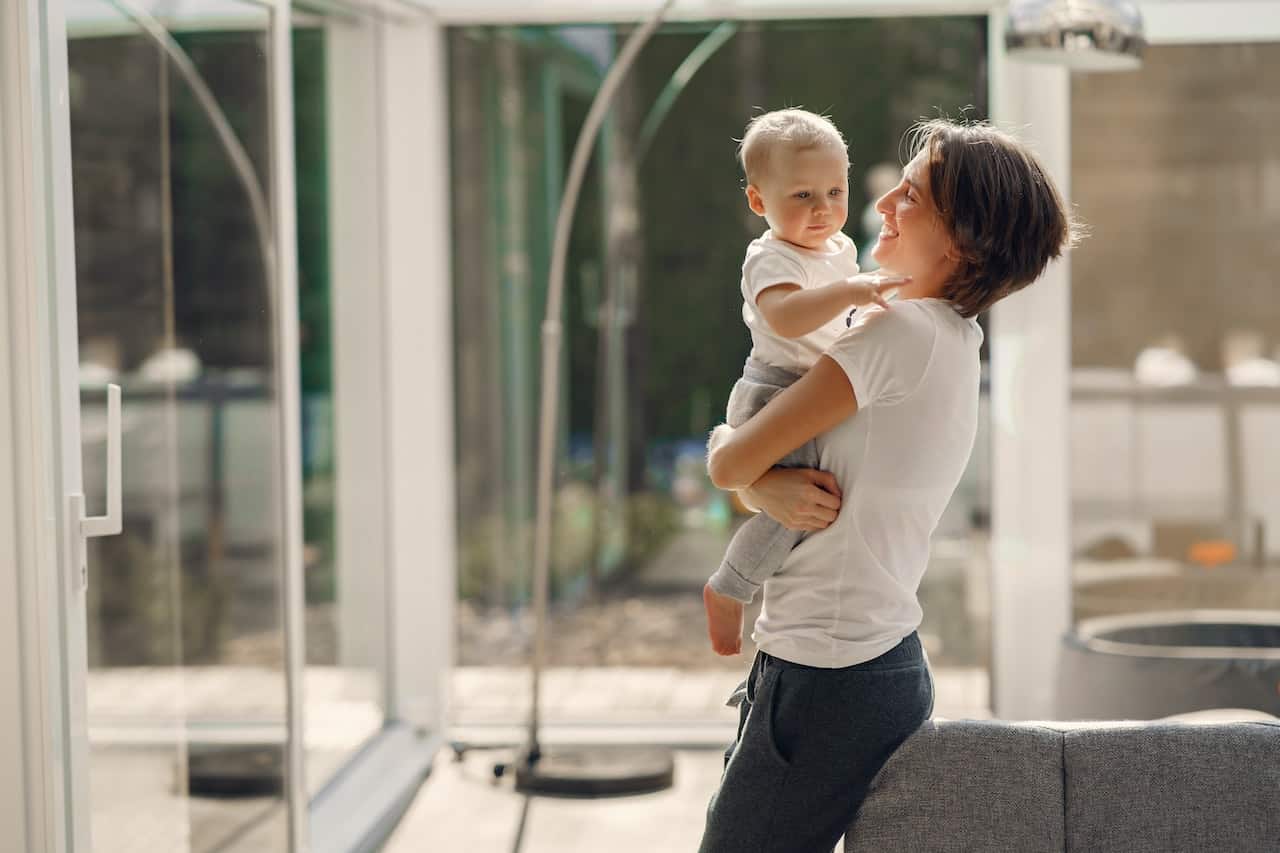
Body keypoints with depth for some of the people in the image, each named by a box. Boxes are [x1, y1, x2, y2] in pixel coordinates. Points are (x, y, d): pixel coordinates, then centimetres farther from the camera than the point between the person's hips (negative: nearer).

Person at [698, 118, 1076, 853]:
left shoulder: (900, 335, -17)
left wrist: (723, 440, 9)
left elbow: (729, 463, -14)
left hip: (828, 686, -9)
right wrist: (770, 487, -10)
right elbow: (744, 474, 13)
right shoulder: (956, 344, 13)